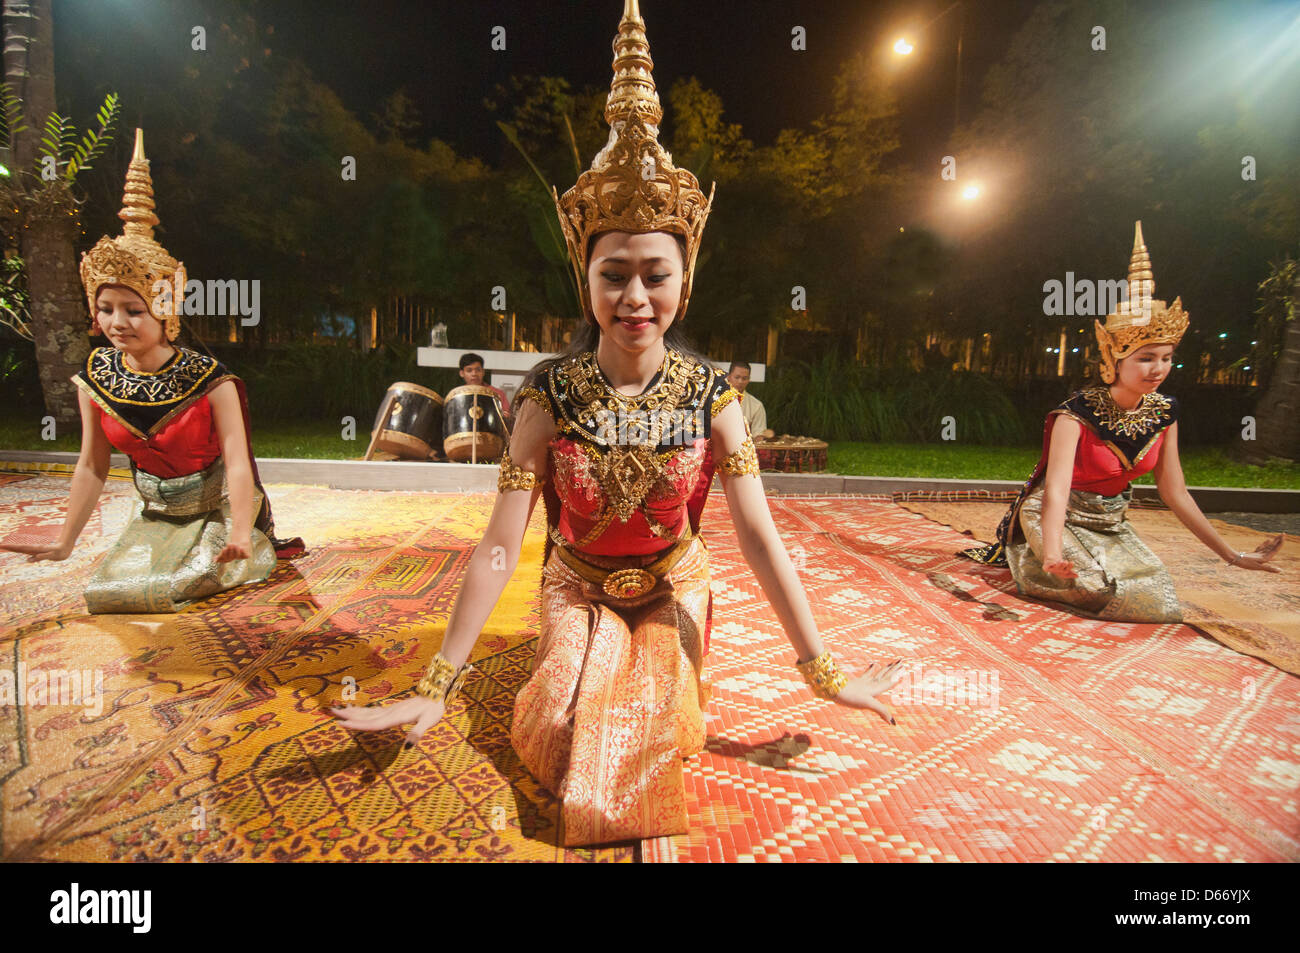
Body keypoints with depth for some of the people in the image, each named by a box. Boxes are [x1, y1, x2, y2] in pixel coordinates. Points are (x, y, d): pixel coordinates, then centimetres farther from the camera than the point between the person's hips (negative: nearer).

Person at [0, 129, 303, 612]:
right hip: (156, 513, 5)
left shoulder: (209, 380, -23)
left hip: (217, 506, -5)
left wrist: (239, 533, -40)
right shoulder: (95, 377, -7)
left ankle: (255, 546, 22)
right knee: (106, 588, 0)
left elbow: (237, 460, -28)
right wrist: (64, 541, 3)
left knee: (191, 580, -12)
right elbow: (91, 466, 1)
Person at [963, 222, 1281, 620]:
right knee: (1094, 585, -30)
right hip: (1060, 517, -7)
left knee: (1159, 601, -10)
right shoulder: (1077, 414, -22)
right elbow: (1056, 490, -33)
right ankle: (1026, 556, 4)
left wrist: (1233, 556, 5)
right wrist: (1053, 552, -50)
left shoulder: (1164, 412, -2)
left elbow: (1175, 494, 5)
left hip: (1111, 523, 7)